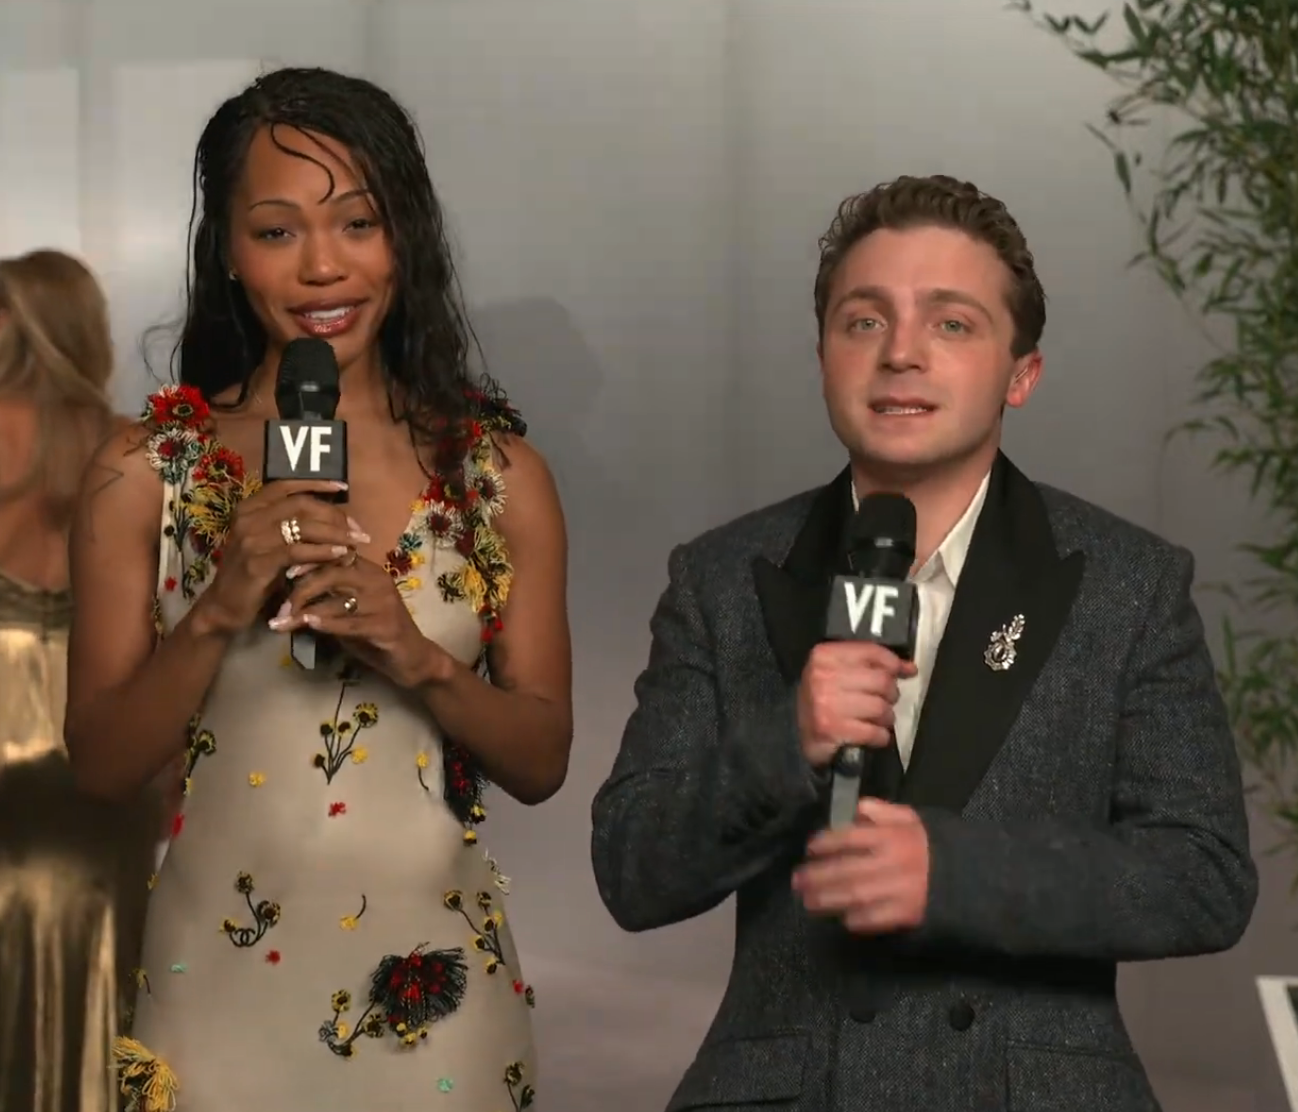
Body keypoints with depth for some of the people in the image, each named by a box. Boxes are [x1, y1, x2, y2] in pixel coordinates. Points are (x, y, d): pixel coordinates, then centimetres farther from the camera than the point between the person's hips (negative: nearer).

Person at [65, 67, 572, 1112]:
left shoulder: (502, 474, -1)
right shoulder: (145, 474, -3)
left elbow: (542, 762, 1)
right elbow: (100, 765, -4)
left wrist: (420, 662, -16)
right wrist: (217, 614, -19)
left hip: (432, 982, 1)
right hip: (218, 977, -1)